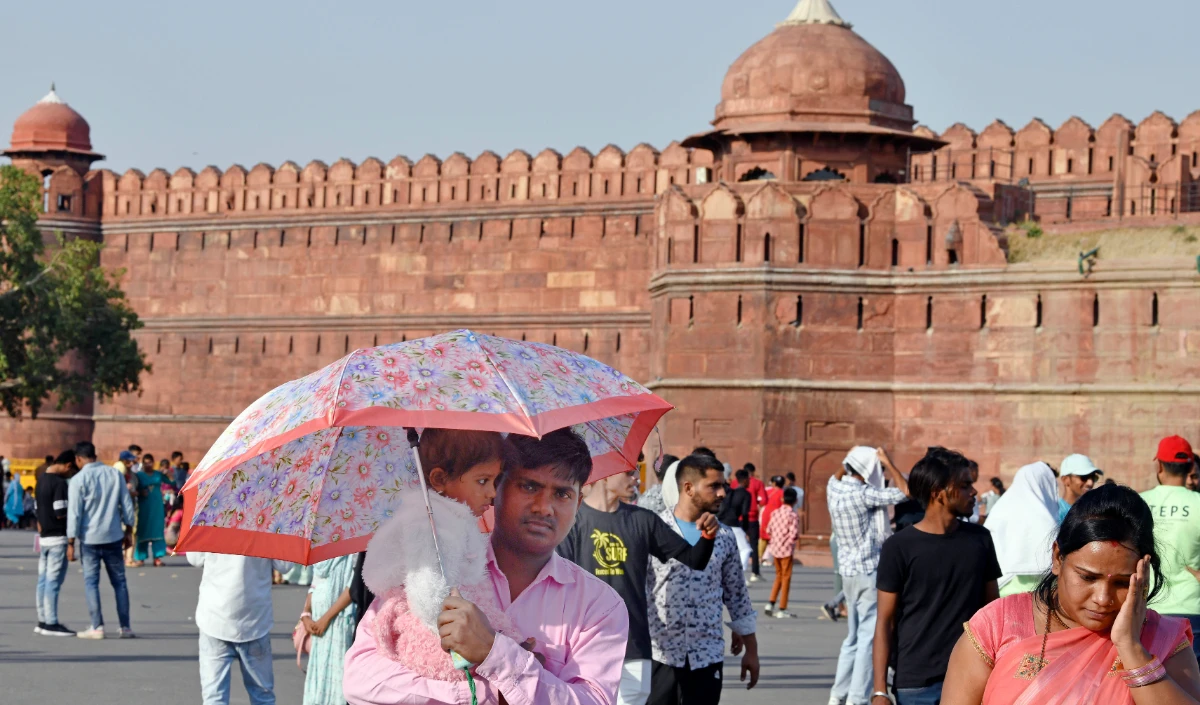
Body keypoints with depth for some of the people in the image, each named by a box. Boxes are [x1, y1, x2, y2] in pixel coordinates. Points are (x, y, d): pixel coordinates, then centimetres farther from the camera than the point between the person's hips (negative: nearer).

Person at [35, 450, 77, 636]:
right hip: (58, 537, -9)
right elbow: (61, 513, -19)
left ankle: (42, 621, 15)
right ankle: (51, 623, -6)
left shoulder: (41, 480, 13)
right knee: (54, 580, -7)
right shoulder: (60, 483, -16)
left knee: (43, 579, 11)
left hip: (44, 537, 9)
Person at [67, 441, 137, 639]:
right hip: (114, 536, 3)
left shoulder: (79, 479, -9)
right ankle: (125, 627, 9)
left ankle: (97, 627, 0)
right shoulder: (115, 474, 4)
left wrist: (71, 543, -5)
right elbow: (127, 505, 6)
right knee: (119, 581, 10)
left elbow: (74, 513, -10)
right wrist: (128, 531, 16)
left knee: (91, 582, 5)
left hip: (90, 538, -3)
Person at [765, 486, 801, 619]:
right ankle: (782, 610, 3)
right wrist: (793, 538, 1)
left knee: (779, 576, 19)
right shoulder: (793, 515, -13)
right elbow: (794, 533, -20)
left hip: (775, 548, 6)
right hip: (786, 550, -6)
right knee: (786, 578, 2)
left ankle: (770, 604, 13)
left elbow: (769, 530, 5)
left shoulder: (775, 513, 5)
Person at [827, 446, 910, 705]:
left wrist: (850, 459, 20)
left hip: (848, 572, 8)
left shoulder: (835, 490, 4)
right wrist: (888, 463, -9)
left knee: (853, 637, 17)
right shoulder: (864, 494, -17)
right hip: (869, 573, -8)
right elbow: (904, 492, -18)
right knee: (869, 637, -6)